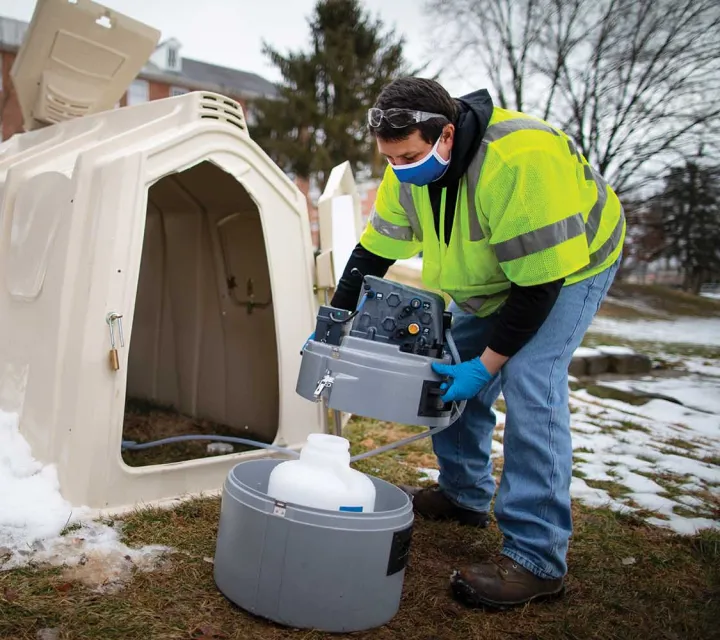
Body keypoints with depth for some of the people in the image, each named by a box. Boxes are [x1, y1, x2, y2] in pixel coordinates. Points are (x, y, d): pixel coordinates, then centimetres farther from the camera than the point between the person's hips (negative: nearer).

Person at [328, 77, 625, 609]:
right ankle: (463, 495, 24)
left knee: (529, 380, -23)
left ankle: (536, 557, -15)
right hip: (491, 275, 8)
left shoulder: (520, 161, -40)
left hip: (570, 262, -7)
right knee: (452, 368, 5)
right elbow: (374, 251, -4)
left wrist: (486, 363, -31)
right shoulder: (410, 170, -15)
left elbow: (541, 281, -35)